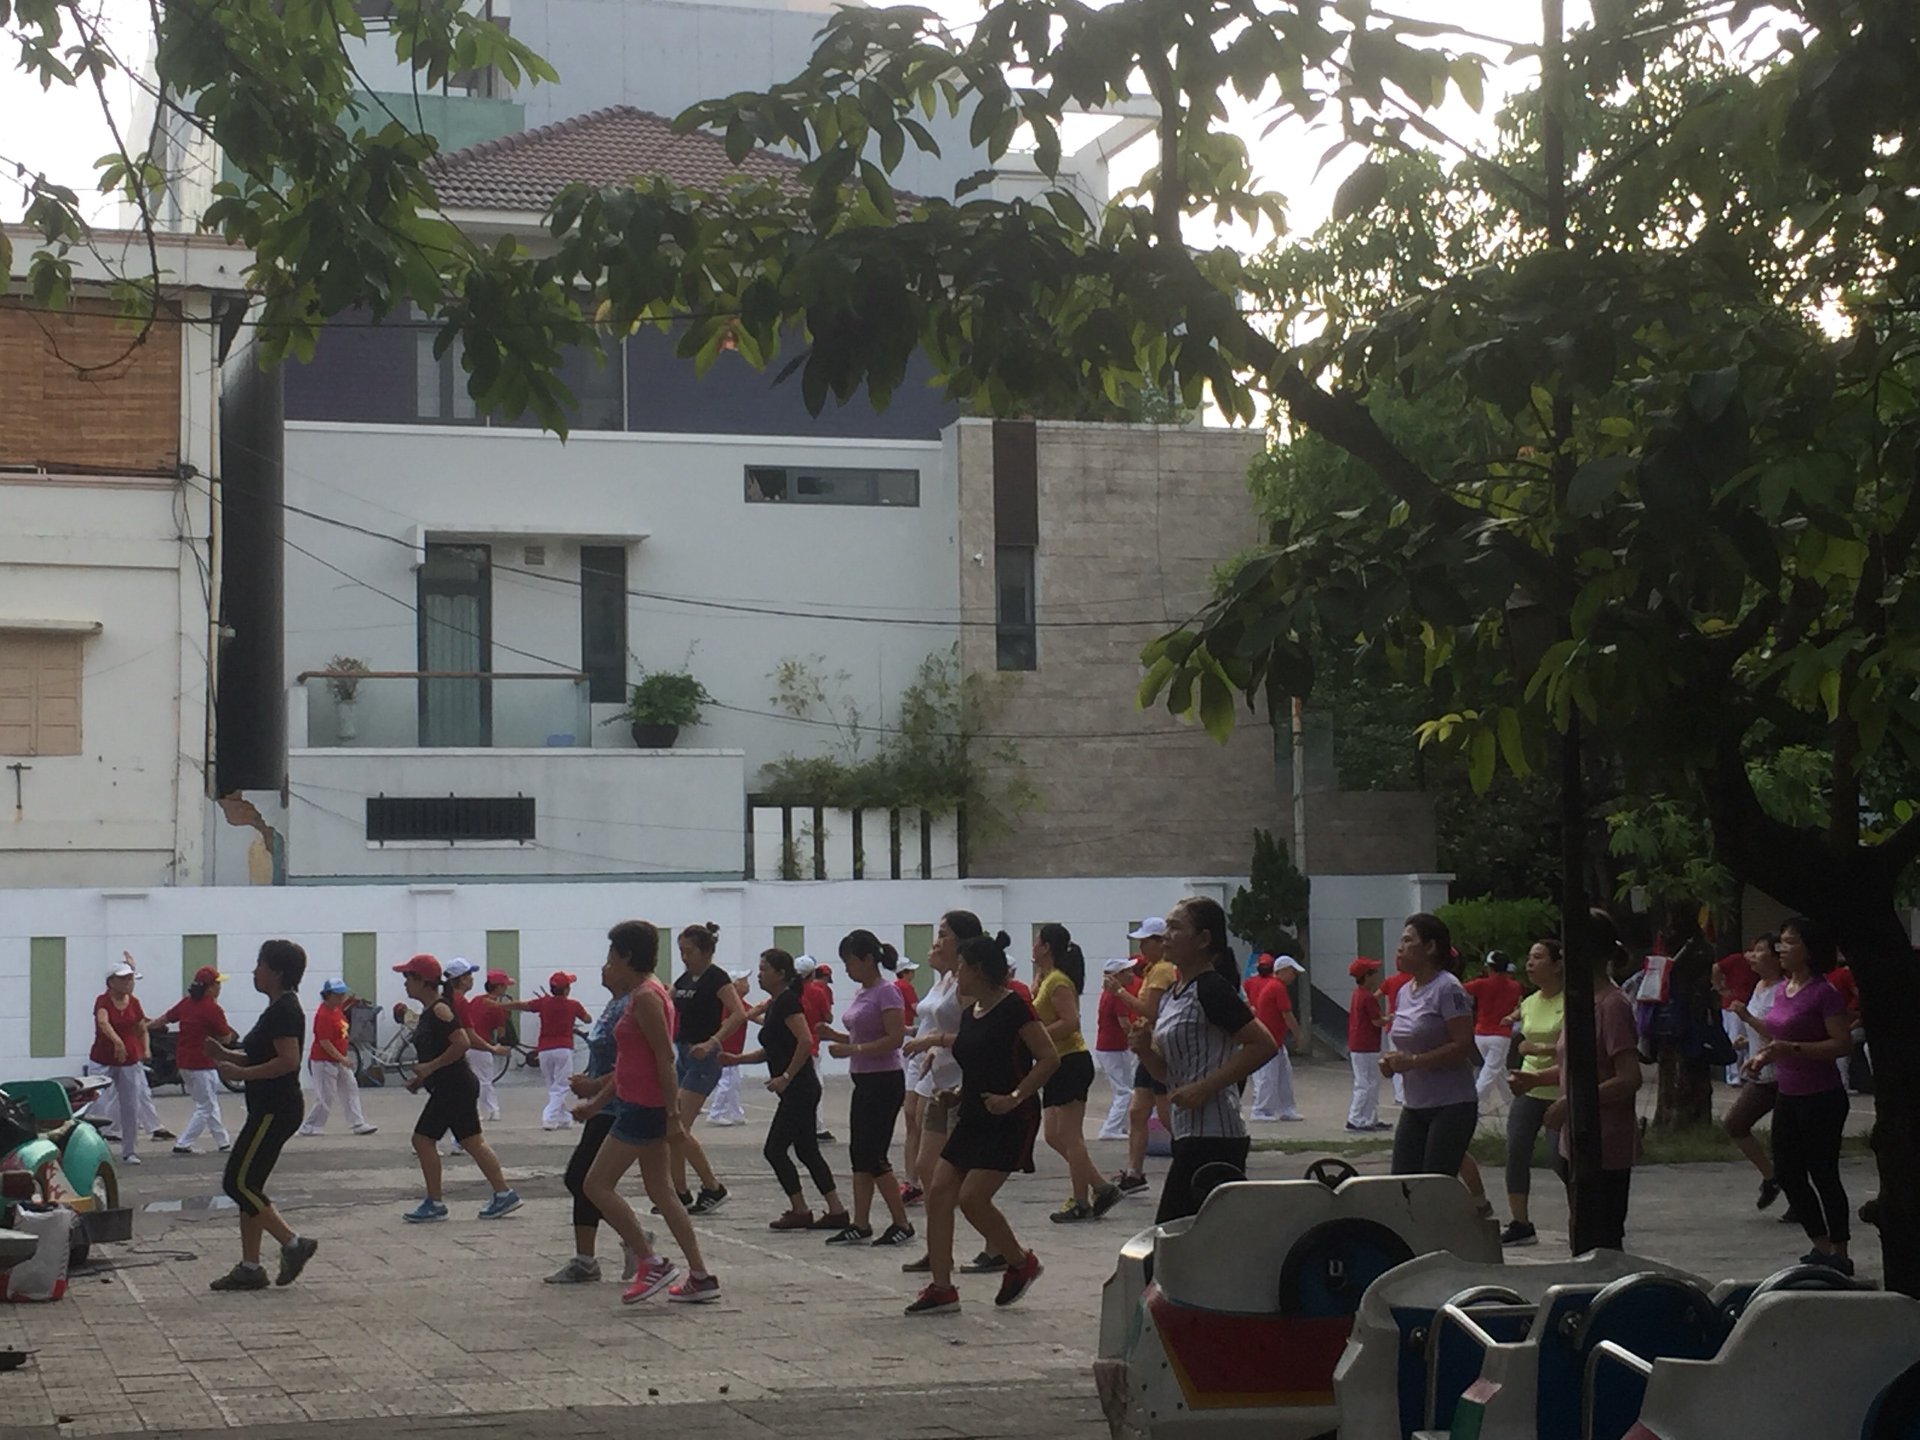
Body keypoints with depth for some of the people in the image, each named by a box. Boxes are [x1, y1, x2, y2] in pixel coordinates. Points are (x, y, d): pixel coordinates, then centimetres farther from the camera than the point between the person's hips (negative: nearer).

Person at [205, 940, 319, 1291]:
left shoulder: (284, 1010, -16)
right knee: (246, 1185, 11)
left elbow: (288, 1061, -26)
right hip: (269, 1108, 11)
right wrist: (226, 1055, 11)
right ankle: (250, 1268, 12)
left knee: (239, 1184, -9)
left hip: (274, 1111, -11)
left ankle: (293, 1244, -7)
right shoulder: (278, 1008, 16)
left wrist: (242, 1073, -21)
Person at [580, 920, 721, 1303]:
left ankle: (652, 1264, -7)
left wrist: (672, 1112, -22)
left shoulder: (645, 996, -16)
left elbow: (665, 1057, -20)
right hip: (644, 1106, 10)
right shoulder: (642, 991, 14)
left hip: (643, 1108, -10)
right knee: (660, 1190, 12)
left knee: (597, 1185, -5)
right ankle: (700, 1277, 13)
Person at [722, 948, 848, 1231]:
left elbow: (806, 1041, -25)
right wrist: (737, 1059, 12)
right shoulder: (774, 1005, 16)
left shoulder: (788, 1002, -14)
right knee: (807, 1151, 10)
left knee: (775, 1149, -5)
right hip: (801, 1090, 10)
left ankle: (800, 1211, 0)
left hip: (798, 1089, -10)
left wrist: (786, 1077, -21)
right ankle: (836, 1211, 11)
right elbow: (771, 1051, 23)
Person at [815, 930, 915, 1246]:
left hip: (884, 1082, -9)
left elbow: (895, 1039, -22)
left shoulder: (886, 992, -15)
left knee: (873, 1157, -7)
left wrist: (852, 1049, -24)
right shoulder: (861, 993, 13)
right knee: (859, 1156, 9)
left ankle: (901, 1225, 1)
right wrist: (835, 1036, 4)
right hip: (864, 1081, 10)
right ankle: (860, 1224, 12)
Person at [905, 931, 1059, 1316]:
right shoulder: (970, 1012, 12)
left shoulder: (1013, 1007, -13)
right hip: (974, 1118, 9)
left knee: (973, 1198, -15)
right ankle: (941, 1288, 4)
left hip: (1009, 1121, -9)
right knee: (939, 1194, 0)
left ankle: (1021, 1263, 9)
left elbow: (1049, 1058, -16)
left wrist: (1015, 1097, -22)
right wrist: (959, 1095, 11)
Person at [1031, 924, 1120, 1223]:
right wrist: (1037, 976, 14)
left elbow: (1070, 1022, -23)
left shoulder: (1058, 981, -14)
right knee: (1054, 1136, 10)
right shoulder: (1047, 980, 16)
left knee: (1069, 1136, -5)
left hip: (1071, 1062, -10)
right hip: (1058, 1065, 10)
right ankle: (1102, 1188, 11)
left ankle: (1081, 1203, 0)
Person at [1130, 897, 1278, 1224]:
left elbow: (1264, 1045, -18)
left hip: (1211, 1138, -9)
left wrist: (1206, 1087, -21)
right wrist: (1145, 1050, 0)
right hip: (1188, 1133, 9)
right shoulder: (1173, 994, 16)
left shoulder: (1211, 989, -11)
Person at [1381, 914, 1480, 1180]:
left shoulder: (1447, 989, -13)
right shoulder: (1405, 992, 13)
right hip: (1415, 1107, 8)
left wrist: (1412, 1061, -22)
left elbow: (1464, 1046, -19)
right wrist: (1392, 1062, 2)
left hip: (1451, 1106, -8)